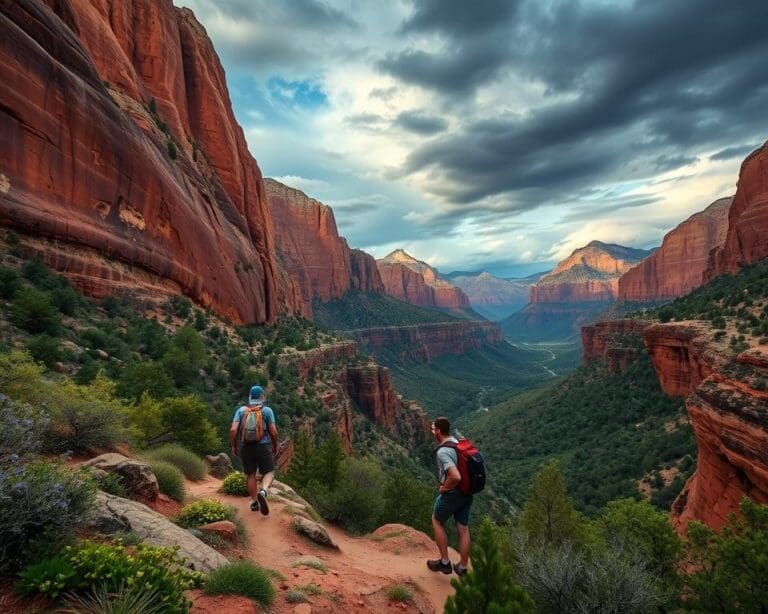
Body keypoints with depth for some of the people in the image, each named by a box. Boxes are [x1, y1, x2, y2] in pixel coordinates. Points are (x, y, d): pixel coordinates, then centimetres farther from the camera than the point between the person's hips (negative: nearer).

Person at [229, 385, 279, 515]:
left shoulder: (241, 410, 2)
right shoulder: (267, 410, -3)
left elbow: (233, 430, -7)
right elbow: (273, 432, -6)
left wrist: (233, 446, 5)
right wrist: (275, 446, 8)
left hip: (245, 447, 2)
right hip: (263, 446, -2)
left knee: (251, 474, 16)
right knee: (269, 472, 9)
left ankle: (254, 502, 19)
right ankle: (263, 491, -19)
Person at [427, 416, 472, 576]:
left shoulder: (443, 451, -25)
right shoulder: (458, 442, 1)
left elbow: (456, 477, -36)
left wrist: (444, 487, -18)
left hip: (451, 494, -7)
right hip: (466, 493, 7)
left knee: (437, 522, 17)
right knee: (464, 530, 15)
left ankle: (444, 562, 22)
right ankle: (462, 568, 28)